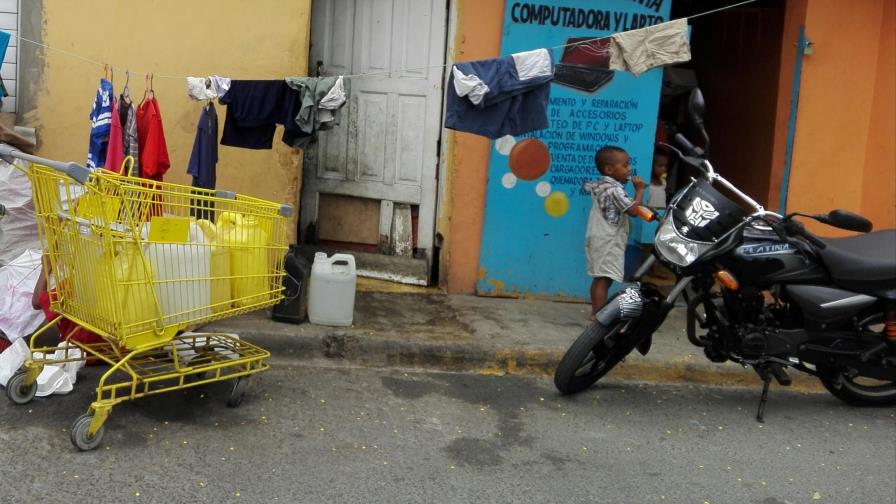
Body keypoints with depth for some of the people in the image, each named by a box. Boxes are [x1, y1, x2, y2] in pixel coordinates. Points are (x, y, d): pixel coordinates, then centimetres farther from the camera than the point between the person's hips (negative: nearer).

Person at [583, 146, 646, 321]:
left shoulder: (599, 185, 9)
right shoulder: (615, 189, -17)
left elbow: (587, 185, 33)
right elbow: (633, 210, -20)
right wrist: (639, 190, -10)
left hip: (598, 239, 10)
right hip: (608, 241, -10)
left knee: (599, 278, 14)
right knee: (605, 279, -9)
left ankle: (595, 312, 19)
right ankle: (598, 315, -10)